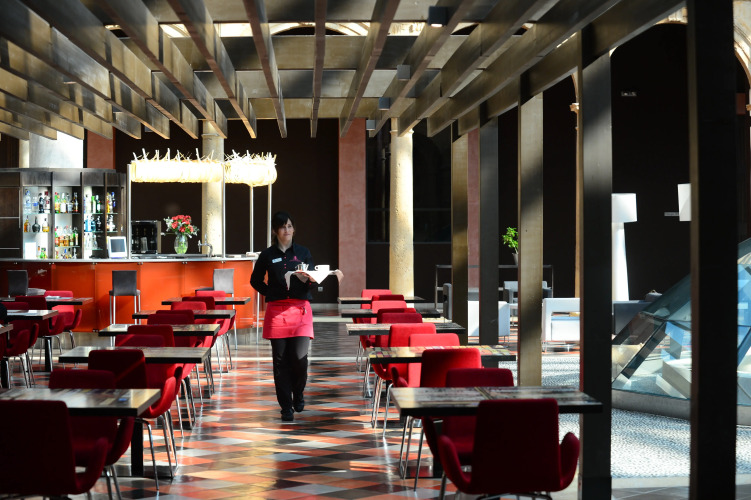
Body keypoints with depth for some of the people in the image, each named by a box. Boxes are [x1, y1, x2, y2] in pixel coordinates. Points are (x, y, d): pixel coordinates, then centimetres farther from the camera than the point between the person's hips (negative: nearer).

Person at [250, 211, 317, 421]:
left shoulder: (303, 252, 9)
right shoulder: (268, 255, 7)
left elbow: (313, 283, 7)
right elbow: (255, 281, 17)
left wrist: (307, 280, -14)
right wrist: (270, 293, 4)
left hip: (300, 309, 0)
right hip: (276, 311, 0)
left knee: (299, 357, -9)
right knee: (280, 360, 0)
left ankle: (298, 395, 18)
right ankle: (286, 407, 8)